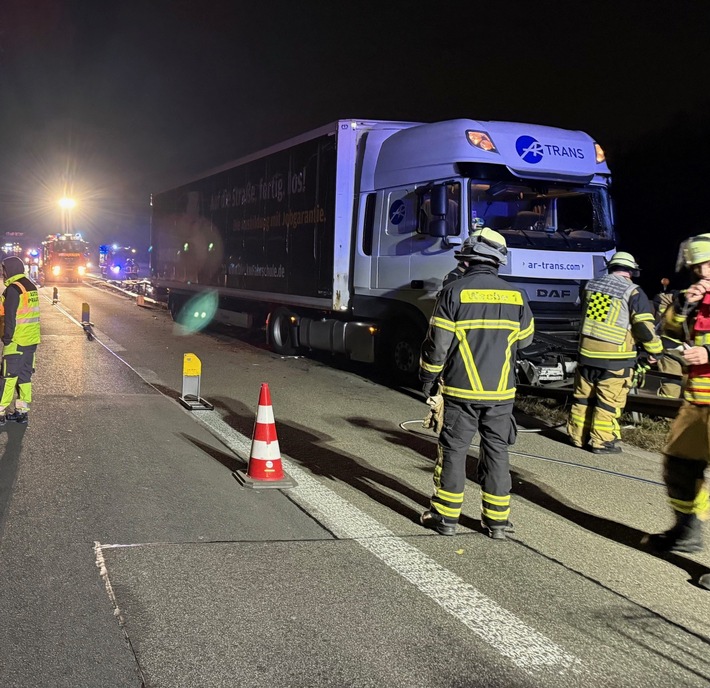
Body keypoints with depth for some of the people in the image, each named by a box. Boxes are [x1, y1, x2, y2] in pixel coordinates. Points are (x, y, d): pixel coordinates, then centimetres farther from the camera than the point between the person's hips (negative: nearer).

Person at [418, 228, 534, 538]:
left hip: (461, 390, -3)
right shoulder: (515, 296, 1)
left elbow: (437, 344, -8)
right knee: (497, 452, 10)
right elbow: (524, 339, 15)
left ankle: (446, 516, 13)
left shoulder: (454, 293, -9)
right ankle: (497, 519, 15)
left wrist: (428, 379, 5)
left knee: (453, 450, 7)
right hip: (501, 391, 3)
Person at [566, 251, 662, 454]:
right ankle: (602, 441, 8)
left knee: (583, 396, 15)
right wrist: (656, 351, 3)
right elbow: (645, 328, -11)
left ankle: (577, 435, 24)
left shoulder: (591, 285, 7)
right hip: (615, 359, -5)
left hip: (586, 353, 5)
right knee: (608, 401, 3)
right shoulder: (633, 293, -10)